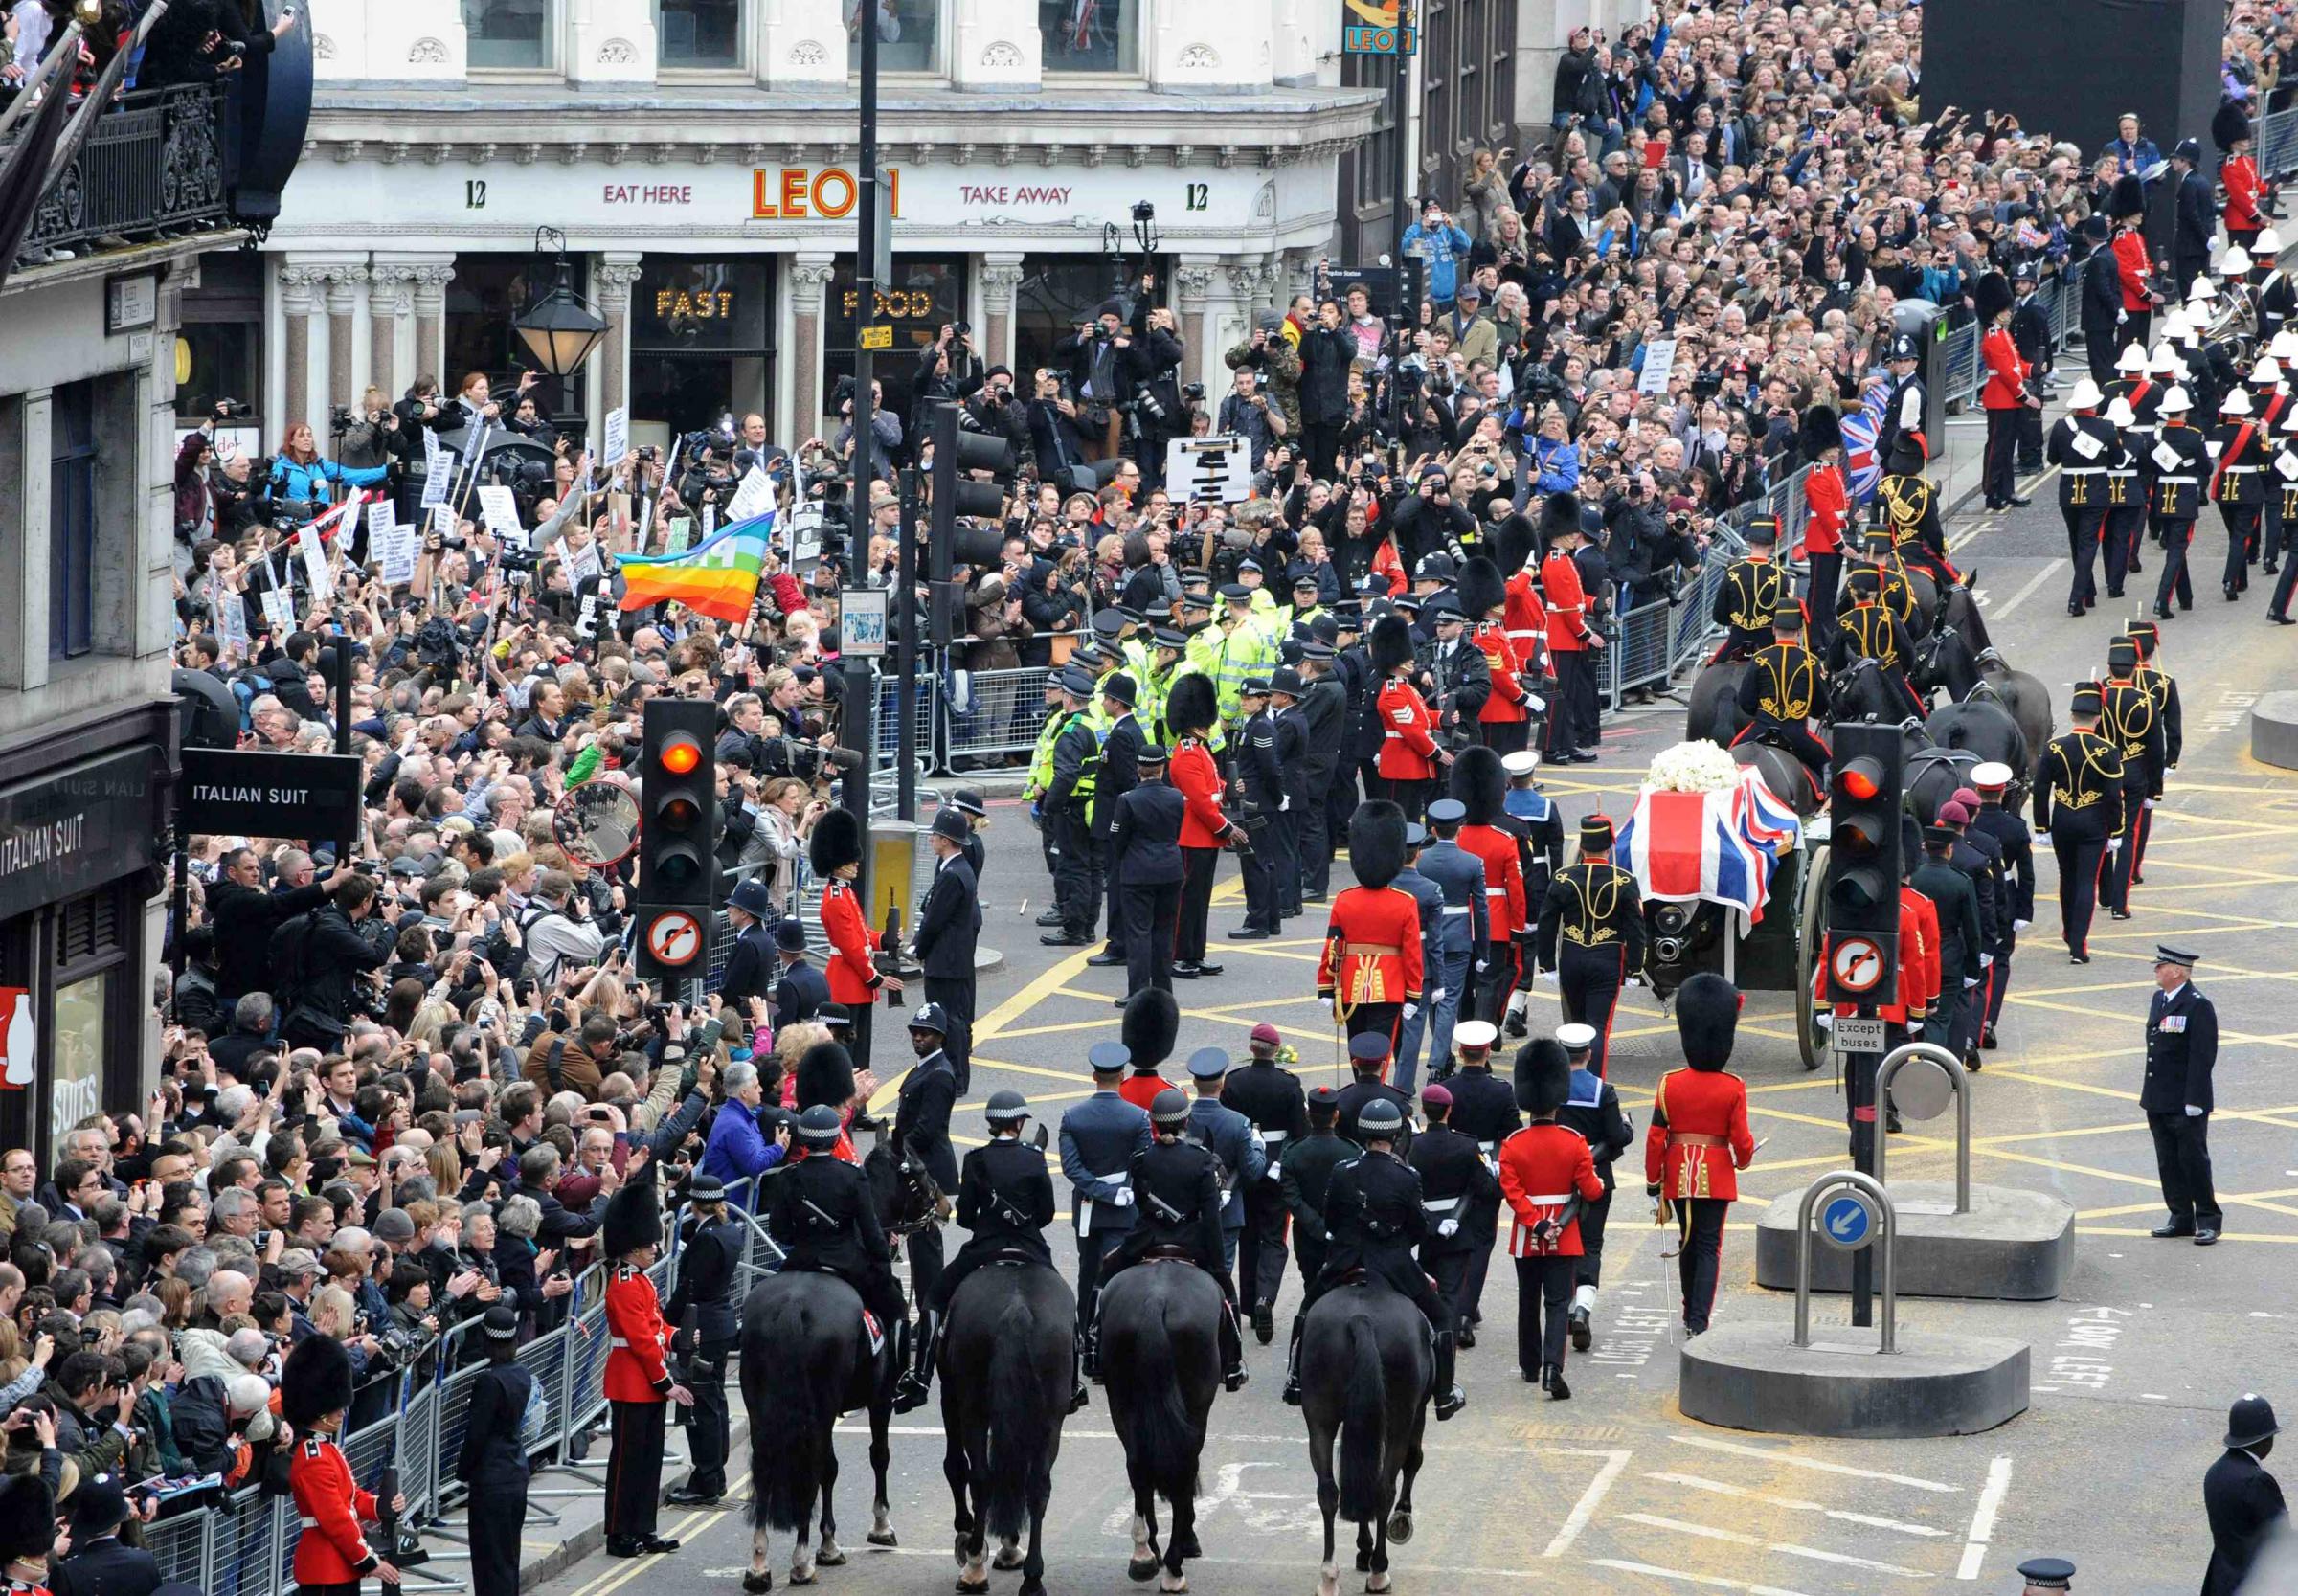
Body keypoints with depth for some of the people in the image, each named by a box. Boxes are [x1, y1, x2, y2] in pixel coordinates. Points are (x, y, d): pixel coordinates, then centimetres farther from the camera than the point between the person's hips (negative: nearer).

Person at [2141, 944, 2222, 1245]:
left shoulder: (2198, 1006, -15)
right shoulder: (2159, 999, 11)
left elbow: (2202, 1057, -17)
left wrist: (2194, 1102, -20)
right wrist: (2149, 1096, 16)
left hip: (2186, 1106, -8)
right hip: (2159, 1103, 8)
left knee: (2194, 1161, 0)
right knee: (2168, 1163, 11)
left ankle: (2207, 1220, 10)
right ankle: (2181, 1218, 19)